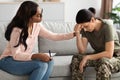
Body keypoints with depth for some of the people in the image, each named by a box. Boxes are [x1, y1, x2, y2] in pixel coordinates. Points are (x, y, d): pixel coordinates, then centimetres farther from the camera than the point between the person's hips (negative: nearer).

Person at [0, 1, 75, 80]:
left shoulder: (37, 26, -4)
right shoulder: (17, 30, -24)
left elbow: (53, 36, 5)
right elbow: (16, 55, -26)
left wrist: (74, 34, -1)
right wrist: (36, 56, -38)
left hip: (25, 58, 7)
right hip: (9, 60, -7)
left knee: (50, 62, -17)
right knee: (41, 65, -27)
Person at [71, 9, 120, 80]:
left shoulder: (107, 27, -25)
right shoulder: (85, 29, -8)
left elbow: (109, 54, -30)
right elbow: (82, 51, -12)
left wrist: (87, 57, -29)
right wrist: (77, 33, -24)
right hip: (99, 56, 5)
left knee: (103, 63, -38)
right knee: (76, 58, -17)